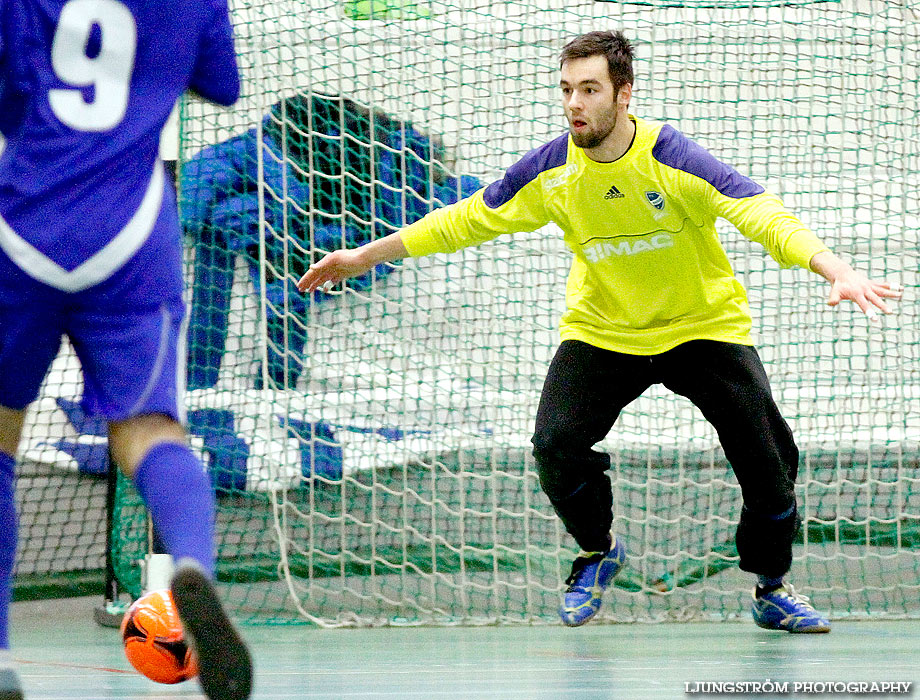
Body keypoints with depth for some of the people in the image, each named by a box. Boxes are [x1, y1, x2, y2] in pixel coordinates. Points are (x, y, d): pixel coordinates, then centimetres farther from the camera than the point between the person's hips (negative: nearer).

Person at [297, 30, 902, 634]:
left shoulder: (672, 159, -23)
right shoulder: (551, 172, -12)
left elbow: (764, 216, -32)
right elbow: (465, 221, 2)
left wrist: (839, 272, -48)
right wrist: (362, 257, 5)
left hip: (704, 327, -2)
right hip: (602, 330, 2)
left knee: (767, 454, -13)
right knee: (557, 447, -18)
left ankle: (773, 589, 14)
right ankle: (597, 552, 15)